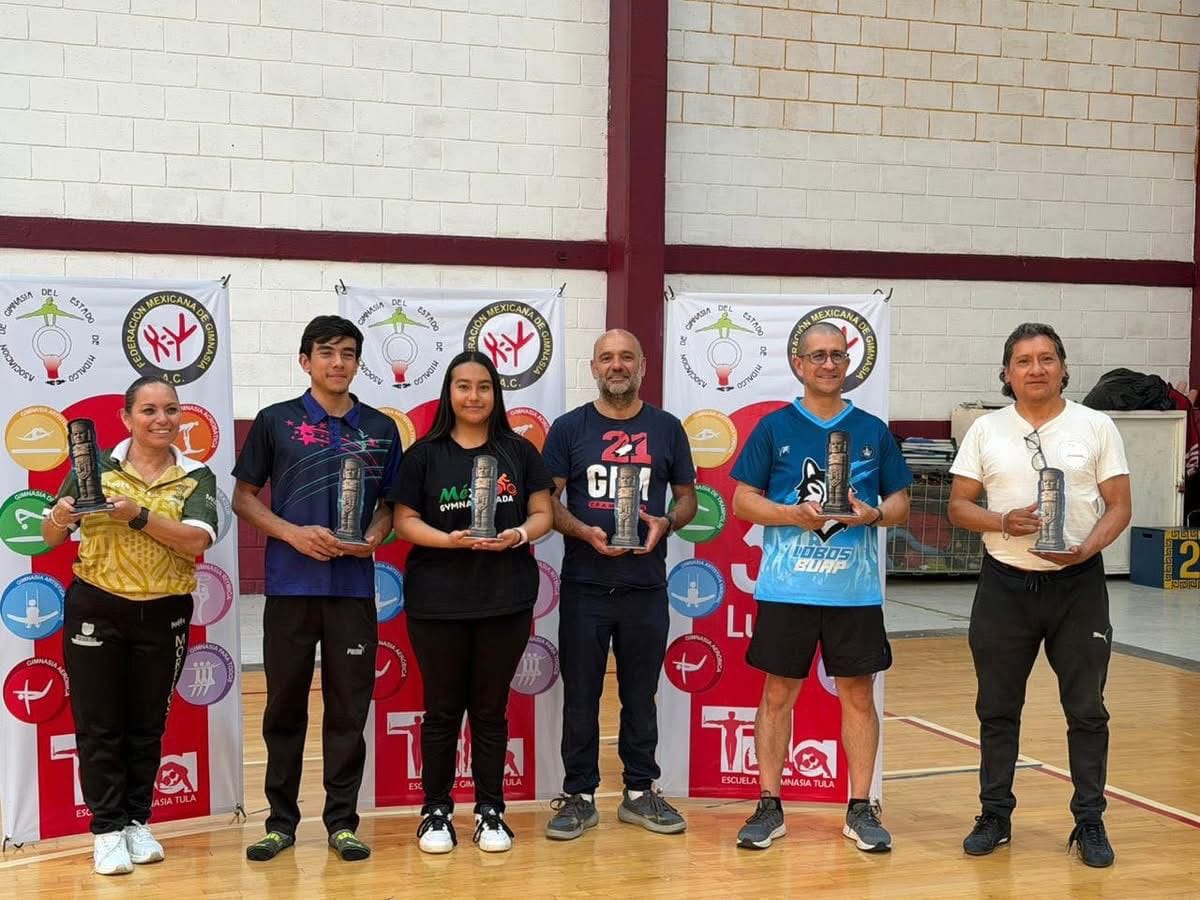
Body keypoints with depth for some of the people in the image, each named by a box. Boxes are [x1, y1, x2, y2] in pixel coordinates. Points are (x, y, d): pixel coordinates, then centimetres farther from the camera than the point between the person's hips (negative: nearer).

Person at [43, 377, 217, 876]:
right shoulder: (95, 466, -3)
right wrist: (61, 517, -23)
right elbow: (51, 536, -1)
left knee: (147, 725, 12)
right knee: (98, 724, 4)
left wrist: (137, 515, -26)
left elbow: (195, 541, -17)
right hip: (95, 608, -1)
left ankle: (137, 821, 25)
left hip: (164, 614, 1)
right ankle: (108, 828, 15)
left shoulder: (196, 477, -2)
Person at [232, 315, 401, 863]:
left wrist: (376, 535, -8)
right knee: (285, 706, 7)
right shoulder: (276, 421, 2)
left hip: (354, 586, 1)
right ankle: (281, 821, 19)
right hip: (290, 584, -1)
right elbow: (243, 498, 4)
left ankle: (342, 821, 18)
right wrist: (294, 533, -11)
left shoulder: (381, 429, 8)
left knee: (348, 707, 6)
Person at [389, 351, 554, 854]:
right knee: (443, 708, 7)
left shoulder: (518, 451, 5)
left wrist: (518, 535, -14)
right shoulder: (425, 453, 1)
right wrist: (448, 539, -18)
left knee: (491, 708, 9)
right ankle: (436, 810, 19)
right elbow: (404, 521, -1)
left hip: (506, 599, 1)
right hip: (437, 601, -1)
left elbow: (543, 514, 6)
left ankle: (490, 811, 20)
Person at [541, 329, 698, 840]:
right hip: (584, 585, -1)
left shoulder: (666, 428, 6)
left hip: (645, 585, 1)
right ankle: (578, 796, 16)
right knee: (580, 694, 5)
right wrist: (584, 532, -16)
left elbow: (688, 497, 12)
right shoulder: (569, 428, 2)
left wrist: (665, 523, -9)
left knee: (641, 694, 10)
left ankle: (640, 792, 23)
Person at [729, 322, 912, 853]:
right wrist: (795, 514, -15)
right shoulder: (774, 427, 2)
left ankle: (861, 809, 18)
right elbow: (743, 501, 0)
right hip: (786, 589, -1)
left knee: (858, 695, 6)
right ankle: (769, 806, 17)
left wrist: (873, 514, -12)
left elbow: (900, 501, 10)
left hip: (856, 590, 2)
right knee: (778, 694, 5)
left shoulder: (872, 430, 7)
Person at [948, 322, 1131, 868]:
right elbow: (959, 506, 3)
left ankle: (1089, 822, 19)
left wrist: (1090, 546, -19)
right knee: (997, 709, 9)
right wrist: (1004, 522, -17)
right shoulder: (985, 430, 2)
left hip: (1077, 584, -1)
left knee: (1086, 710, 6)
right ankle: (995, 816, 22)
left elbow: (1119, 507, 0)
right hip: (1005, 583, 1)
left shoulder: (1097, 427, 0)